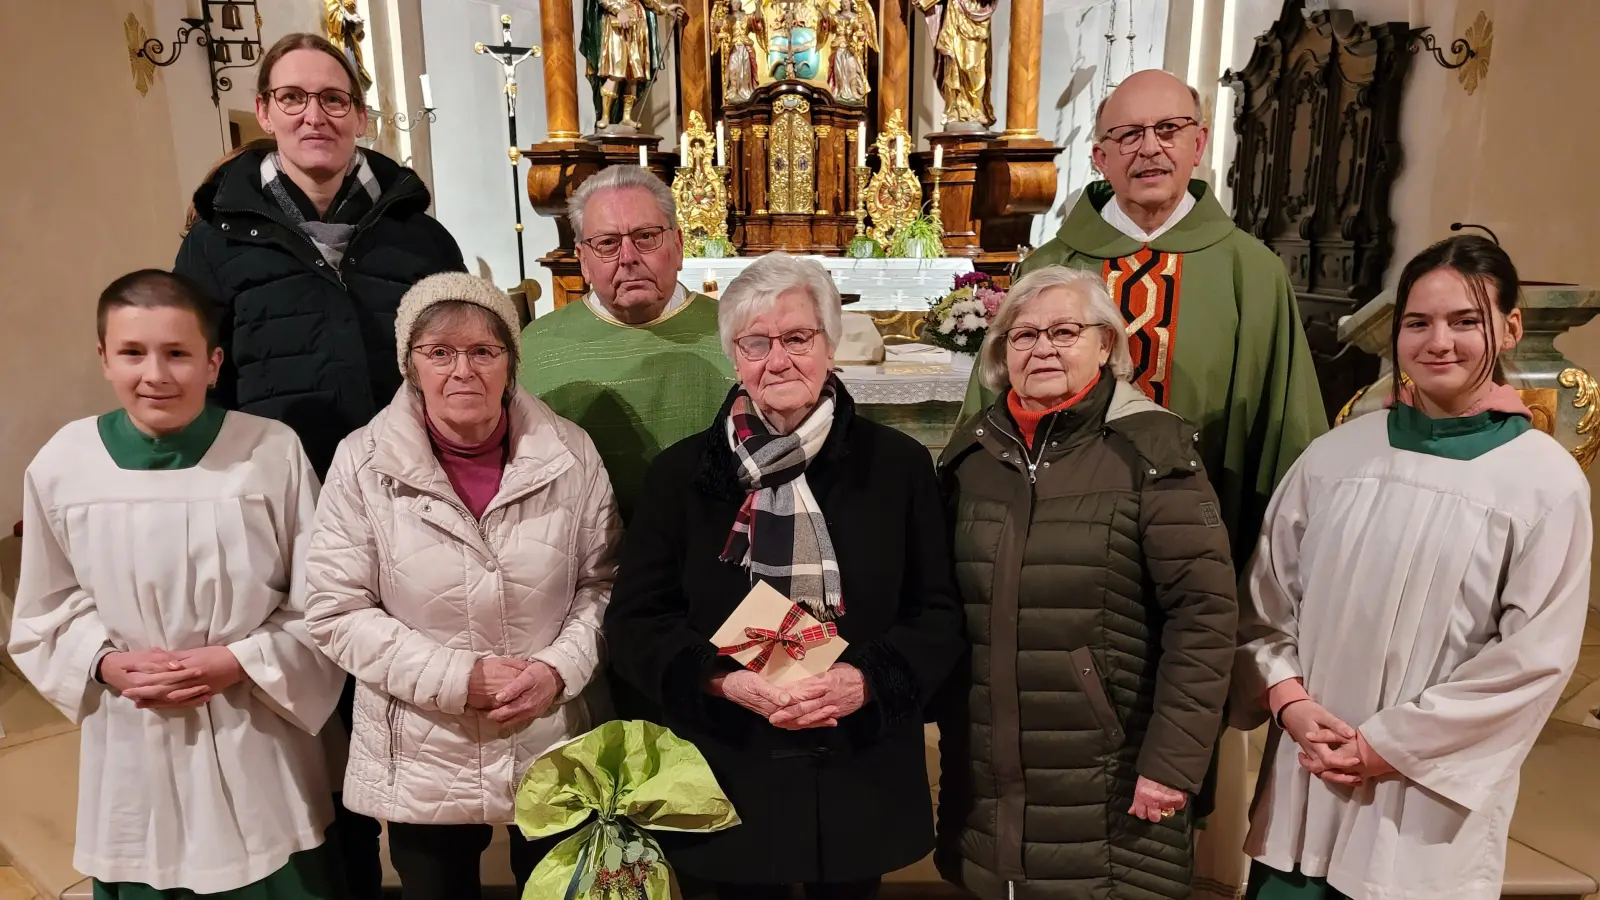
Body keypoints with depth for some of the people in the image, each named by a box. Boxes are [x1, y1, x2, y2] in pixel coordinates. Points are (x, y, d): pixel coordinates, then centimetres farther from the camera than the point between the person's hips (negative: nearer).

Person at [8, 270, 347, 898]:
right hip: (134, 744, 2)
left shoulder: (273, 452, -15)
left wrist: (242, 661, -16)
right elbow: (45, 612, 9)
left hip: (257, 741, -2)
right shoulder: (60, 464, -5)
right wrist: (105, 664, -8)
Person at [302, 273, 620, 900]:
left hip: (554, 749, 1)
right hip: (421, 762, 0)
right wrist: (459, 678, -17)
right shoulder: (364, 462, -10)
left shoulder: (569, 453, -8)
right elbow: (336, 613, -9)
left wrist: (559, 669, -15)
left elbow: (602, 583, 1)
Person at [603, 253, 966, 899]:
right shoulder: (682, 472, -2)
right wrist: (722, 680, -18)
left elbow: (939, 614, 0)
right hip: (729, 777, 0)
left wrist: (867, 681, -18)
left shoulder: (899, 464, -2)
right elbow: (633, 621, -2)